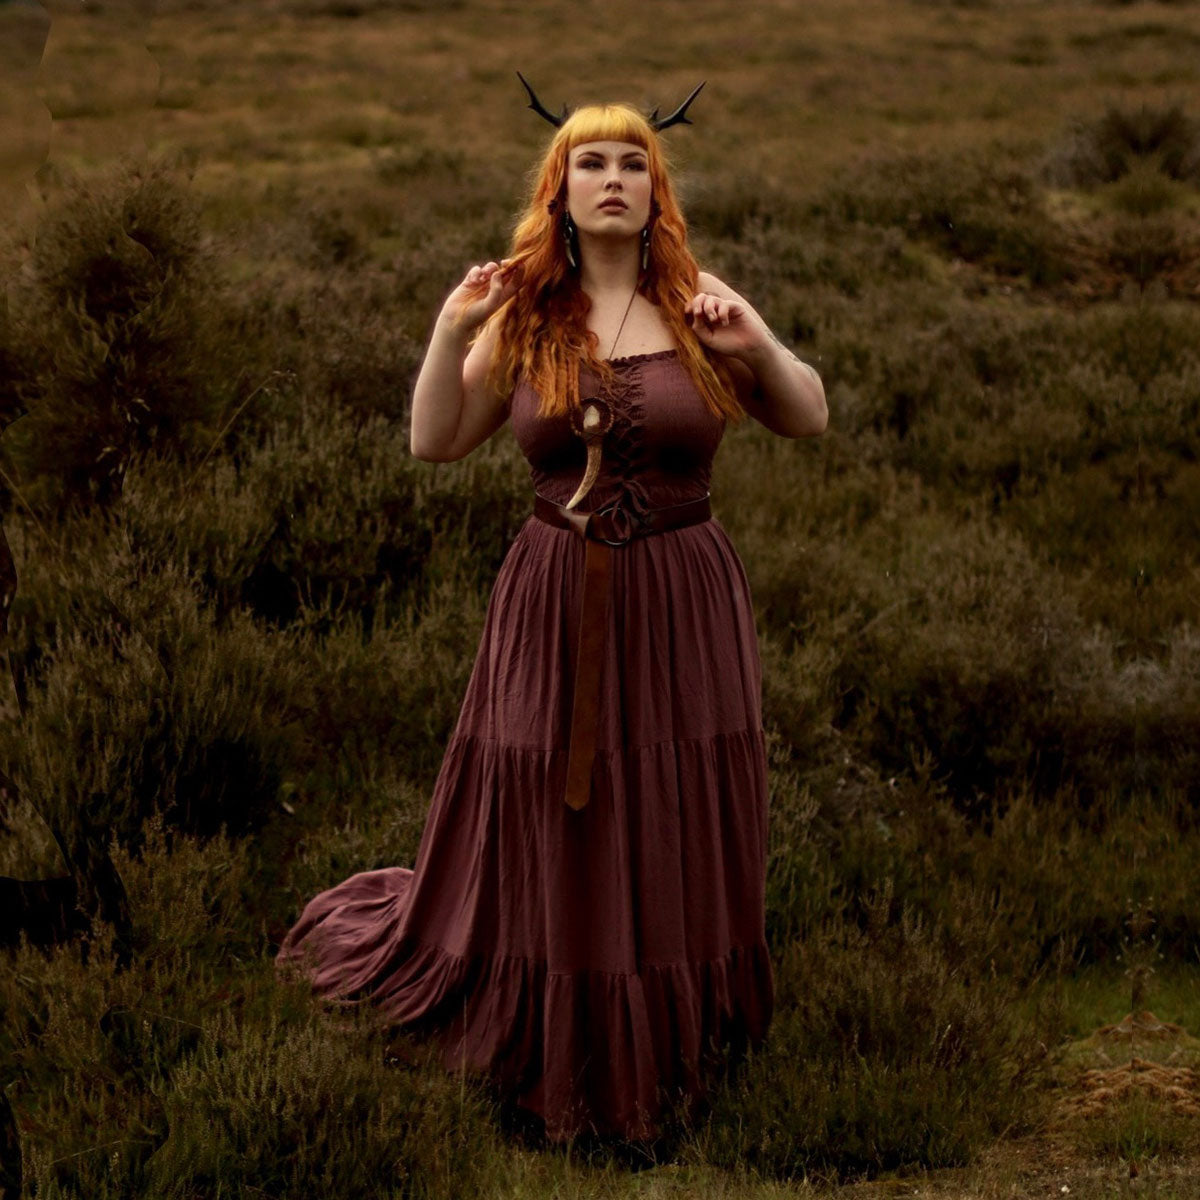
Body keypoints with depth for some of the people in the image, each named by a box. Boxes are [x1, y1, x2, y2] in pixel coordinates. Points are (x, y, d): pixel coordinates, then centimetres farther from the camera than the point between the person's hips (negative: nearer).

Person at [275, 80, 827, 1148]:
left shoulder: (698, 302, -1)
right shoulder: (524, 316, 1)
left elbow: (811, 420, 2)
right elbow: (435, 443, 2)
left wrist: (759, 346, -16)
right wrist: (452, 333, -11)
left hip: (682, 605, 0)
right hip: (556, 609, 0)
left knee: (678, 831, 9)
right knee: (550, 829, 8)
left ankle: (684, 1038, 28)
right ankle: (557, 1042, 28)